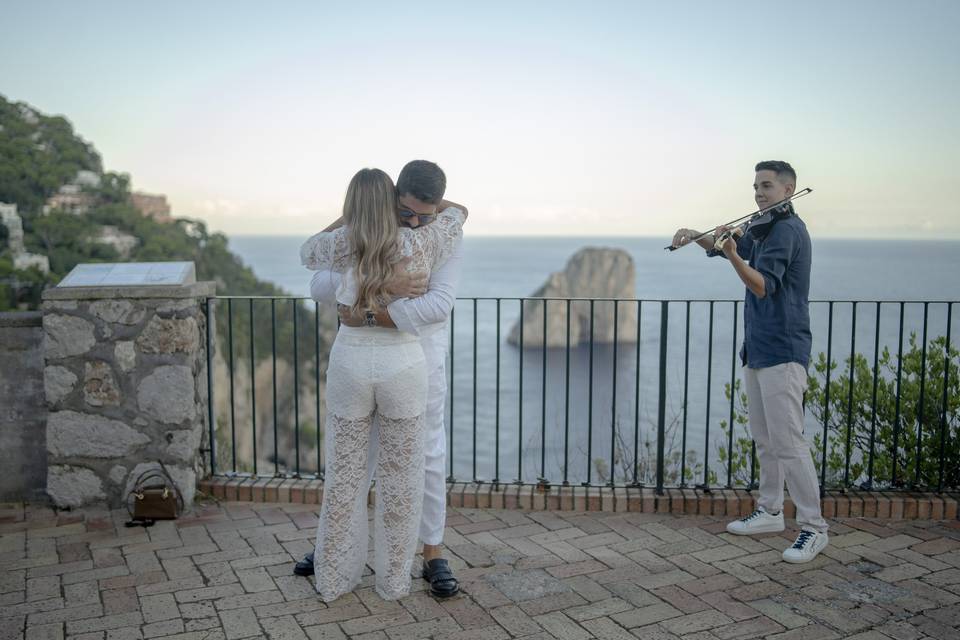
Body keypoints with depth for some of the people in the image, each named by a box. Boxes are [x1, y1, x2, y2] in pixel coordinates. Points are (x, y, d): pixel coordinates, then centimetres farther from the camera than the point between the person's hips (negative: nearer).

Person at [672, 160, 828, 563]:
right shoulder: (764, 229, 16)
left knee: (787, 440, -10)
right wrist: (696, 235, 6)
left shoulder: (786, 230, -14)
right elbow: (721, 245, 27)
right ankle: (770, 513, 28)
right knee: (764, 439, 16)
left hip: (782, 352, -10)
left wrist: (734, 256, -41)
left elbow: (762, 286, -26)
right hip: (757, 350, 10)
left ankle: (813, 528, -1)